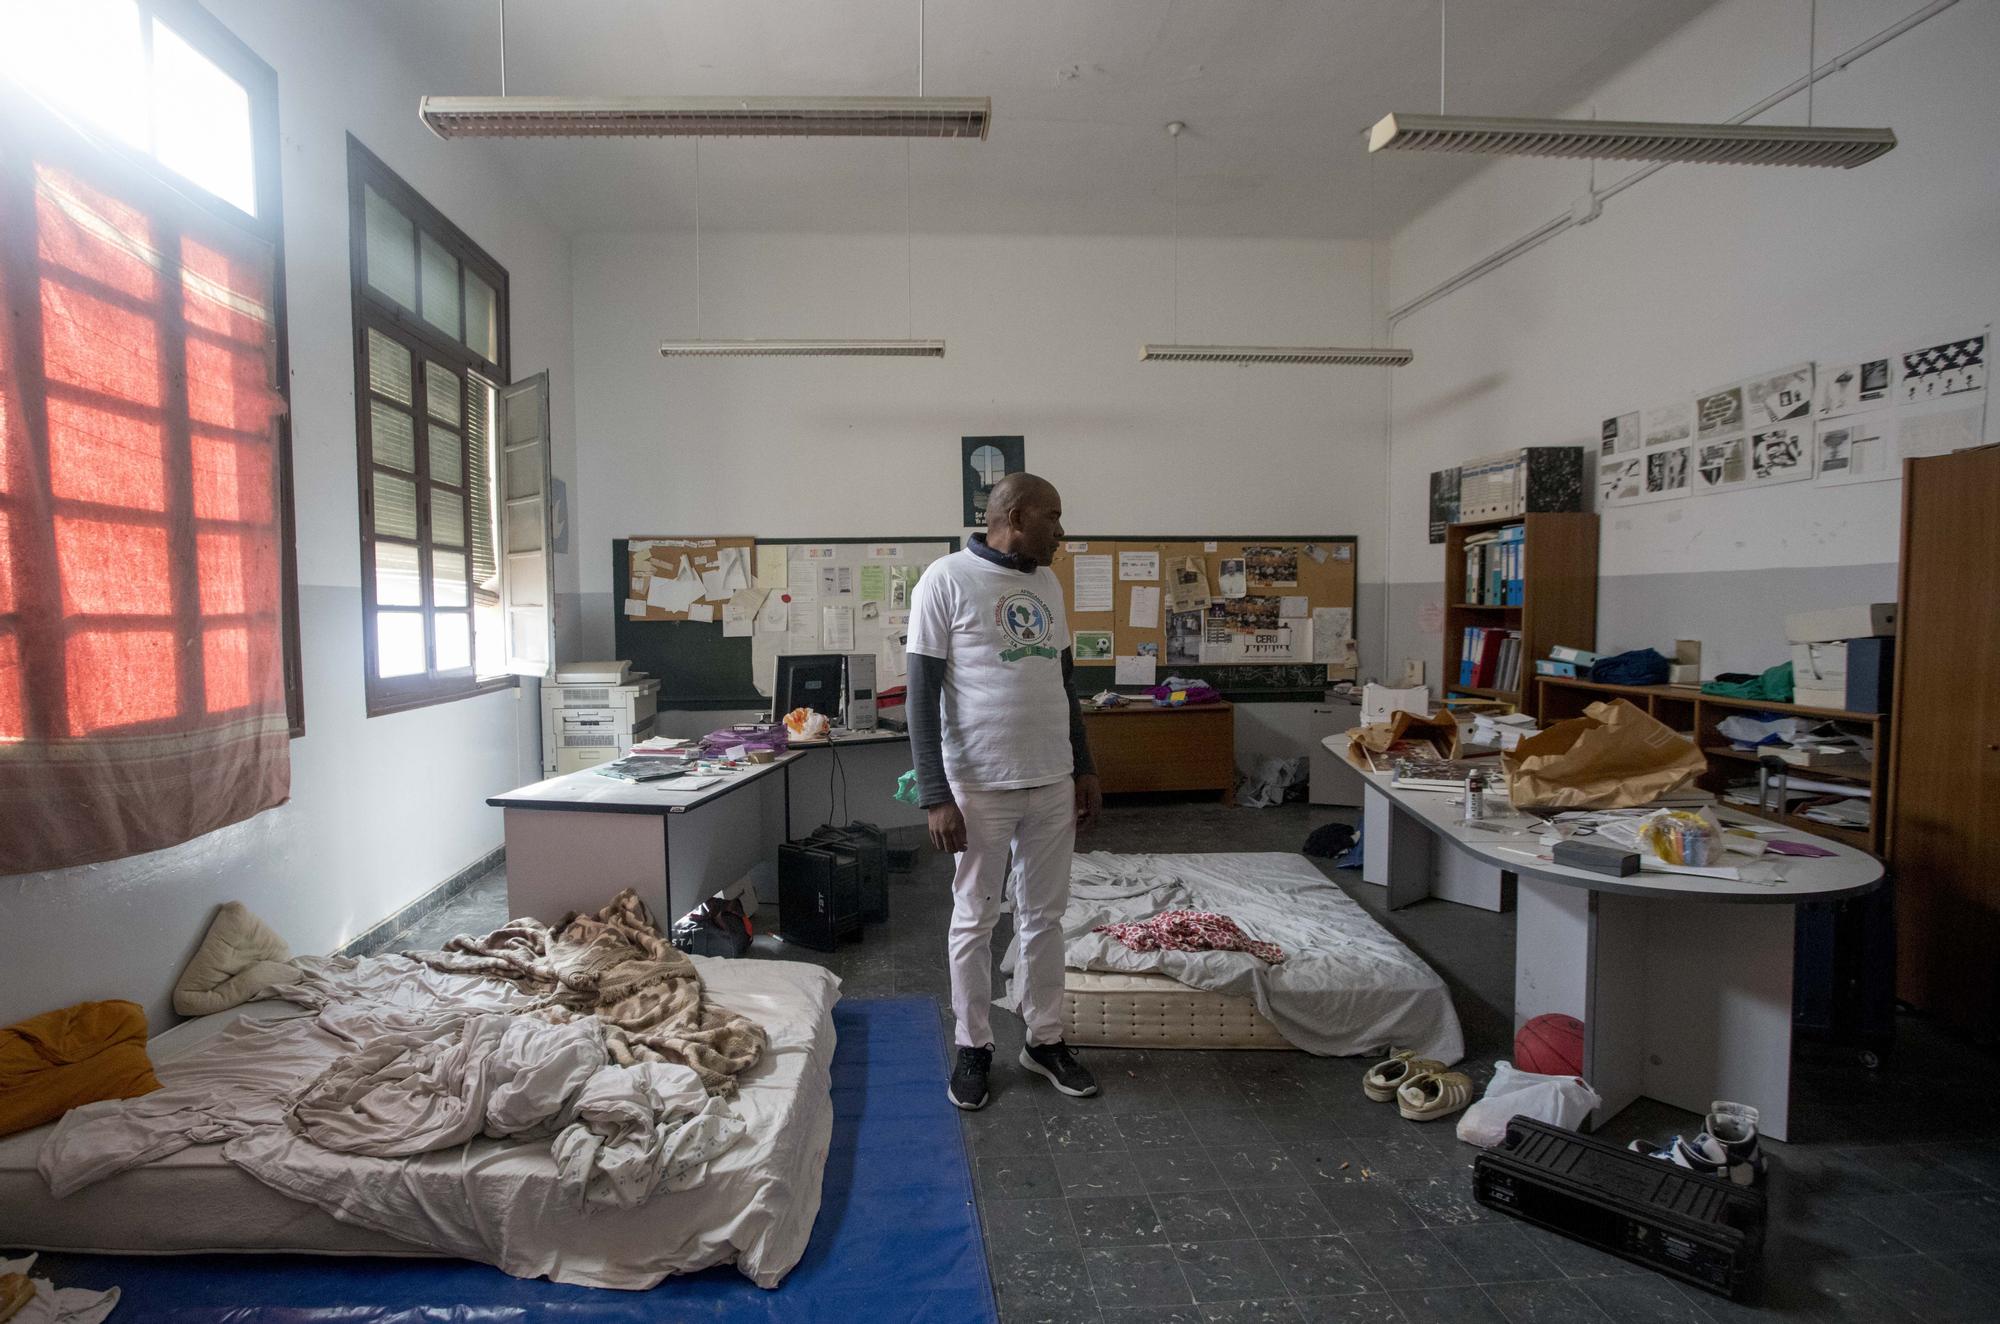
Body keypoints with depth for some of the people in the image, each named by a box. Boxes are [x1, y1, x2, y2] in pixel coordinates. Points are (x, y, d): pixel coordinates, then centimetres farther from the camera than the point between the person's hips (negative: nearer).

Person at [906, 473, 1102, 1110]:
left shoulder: (1048, 584, 10)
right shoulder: (947, 579, -10)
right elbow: (923, 694, -12)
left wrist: (1084, 768, 15)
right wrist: (936, 796, -16)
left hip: (1053, 783, 6)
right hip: (980, 787, -6)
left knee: (1045, 916, 15)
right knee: (975, 921, 9)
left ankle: (1045, 1039, 31)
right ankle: (974, 1046, 27)